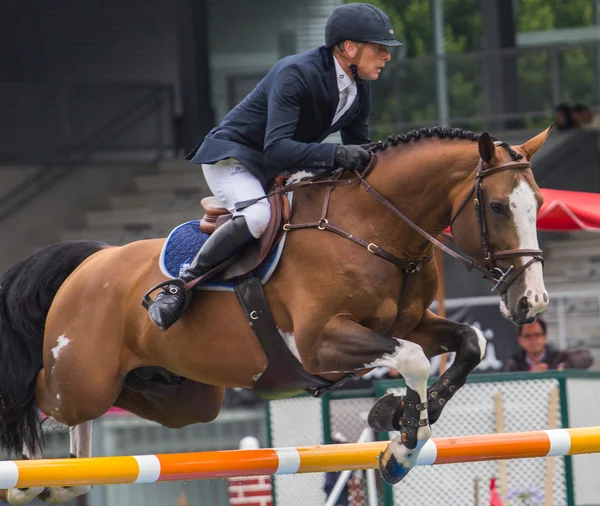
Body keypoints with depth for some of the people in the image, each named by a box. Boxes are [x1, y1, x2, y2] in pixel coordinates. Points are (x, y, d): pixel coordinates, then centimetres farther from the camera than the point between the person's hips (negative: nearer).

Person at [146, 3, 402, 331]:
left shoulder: (359, 89, -1)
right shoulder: (295, 74, -27)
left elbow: (359, 151, 11)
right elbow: (276, 149, -35)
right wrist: (335, 154, -46)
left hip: (280, 170, 9)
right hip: (231, 157, -9)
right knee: (257, 216, -36)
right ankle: (180, 285, -25)